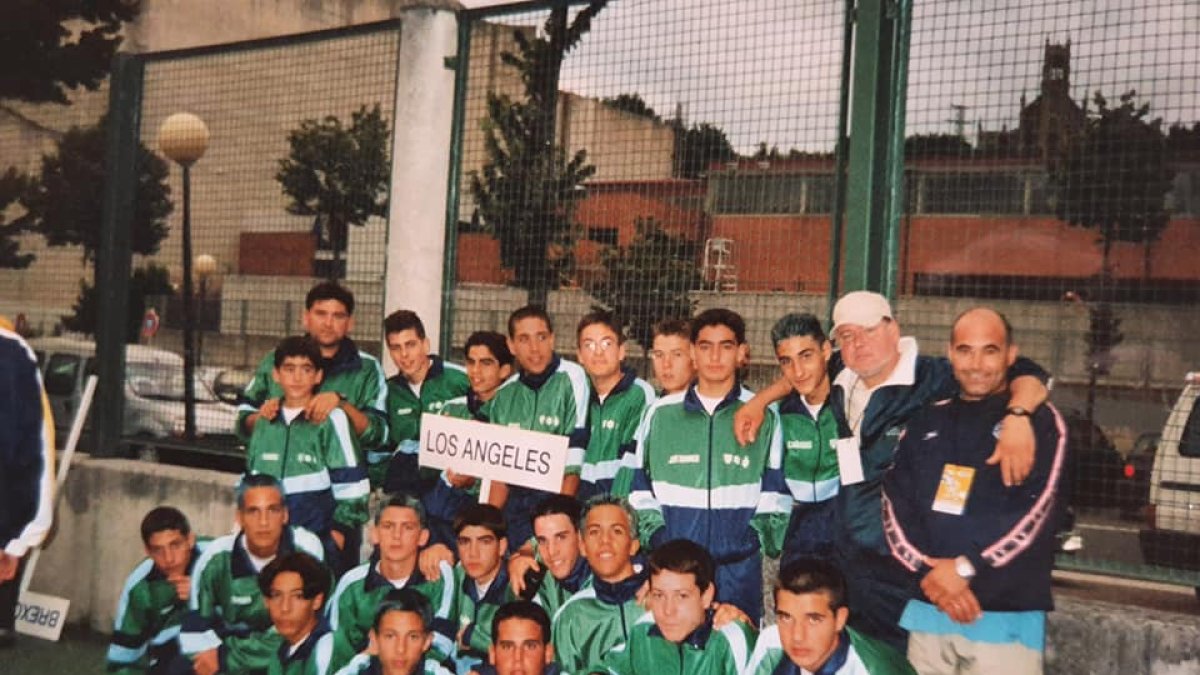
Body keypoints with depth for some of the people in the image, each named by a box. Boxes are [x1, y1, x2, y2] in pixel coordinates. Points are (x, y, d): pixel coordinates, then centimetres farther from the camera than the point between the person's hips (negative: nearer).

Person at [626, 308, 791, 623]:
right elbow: (640, 488, 13)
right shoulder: (660, 414, 7)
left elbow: (775, 493, 10)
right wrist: (655, 534, 0)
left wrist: (758, 536, -3)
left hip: (739, 566, -1)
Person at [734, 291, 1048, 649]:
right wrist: (759, 401, 16)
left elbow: (1027, 375, -13)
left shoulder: (935, 379, -11)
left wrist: (1017, 416, -31)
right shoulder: (842, 385, 7)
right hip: (847, 564, 6)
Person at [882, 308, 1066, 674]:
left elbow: (1034, 511, -10)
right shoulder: (926, 422, 13)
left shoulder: (1040, 421, 2)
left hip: (1008, 616, -3)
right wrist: (930, 571, -9)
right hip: (927, 609, 4)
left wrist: (965, 567, -14)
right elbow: (895, 505, 5)